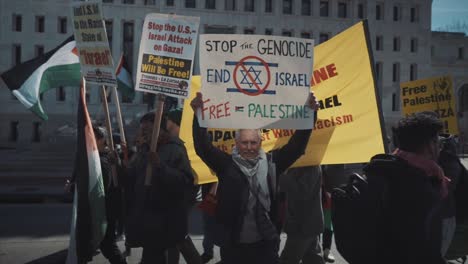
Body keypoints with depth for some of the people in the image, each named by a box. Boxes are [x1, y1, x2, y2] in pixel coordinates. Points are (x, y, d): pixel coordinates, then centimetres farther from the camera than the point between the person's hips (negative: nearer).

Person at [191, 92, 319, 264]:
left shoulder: (271, 163, 3)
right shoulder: (227, 164, -1)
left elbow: (296, 145, -1)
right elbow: (203, 147, -11)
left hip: (266, 243, 1)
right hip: (233, 243, -1)